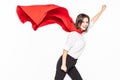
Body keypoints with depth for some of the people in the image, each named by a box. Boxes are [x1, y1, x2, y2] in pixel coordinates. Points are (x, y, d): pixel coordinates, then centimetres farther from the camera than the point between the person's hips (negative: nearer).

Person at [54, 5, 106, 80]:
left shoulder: (82, 33, 9)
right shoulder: (74, 34, -15)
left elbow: (92, 22, 21)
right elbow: (65, 49, -17)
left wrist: (102, 10, 26)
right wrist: (63, 65, -20)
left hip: (72, 64, 9)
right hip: (65, 62, -9)